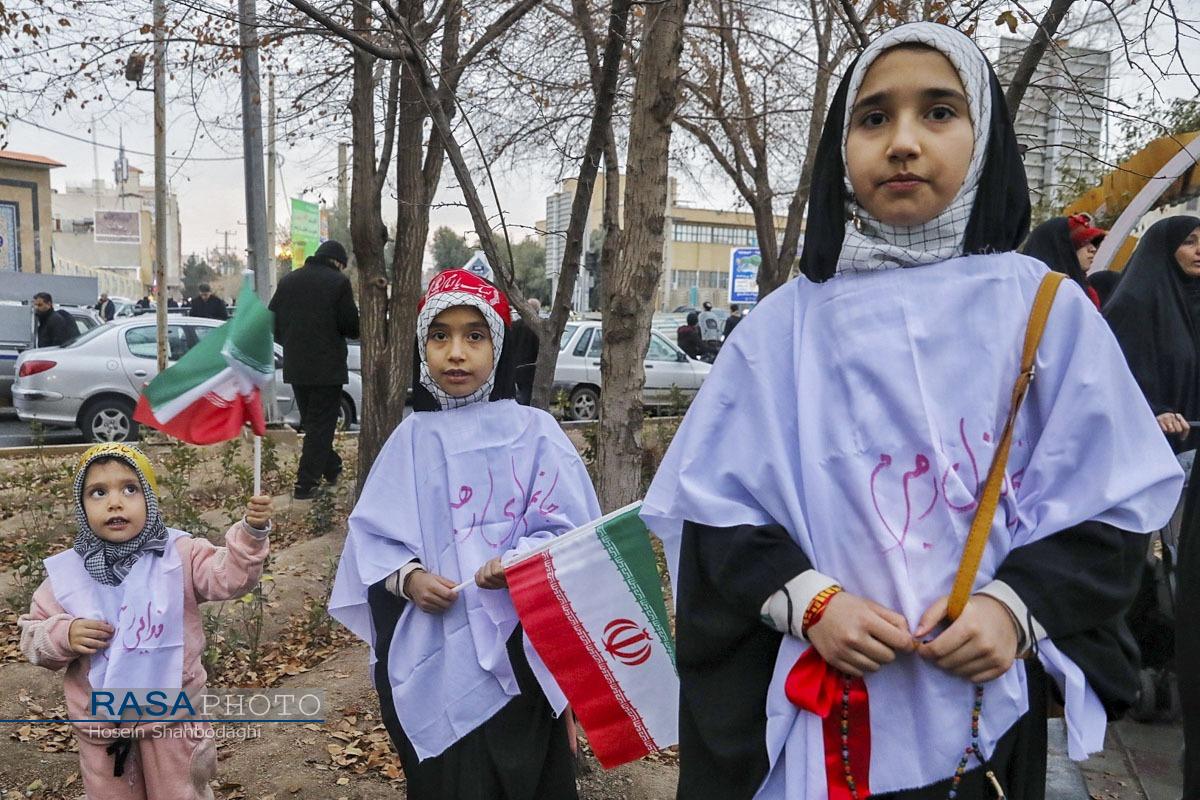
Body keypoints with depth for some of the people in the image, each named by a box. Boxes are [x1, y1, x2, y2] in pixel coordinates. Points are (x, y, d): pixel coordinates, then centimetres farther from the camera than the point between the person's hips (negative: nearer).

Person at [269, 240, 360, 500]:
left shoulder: (287, 280, 8)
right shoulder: (339, 282, -9)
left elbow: (273, 322, 11)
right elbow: (352, 328, -11)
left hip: (295, 367, 6)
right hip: (327, 367, -6)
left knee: (311, 421, 19)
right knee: (321, 424, 2)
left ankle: (331, 468, 31)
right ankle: (305, 483, 0)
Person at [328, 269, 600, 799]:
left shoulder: (533, 431, -4)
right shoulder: (410, 438, 4)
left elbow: (570, 530, -5)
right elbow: (370, 533, 6)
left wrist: (517, 563, -22)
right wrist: (407, 576, -13)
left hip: (512, 651, -2)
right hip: (427, 656, 3)